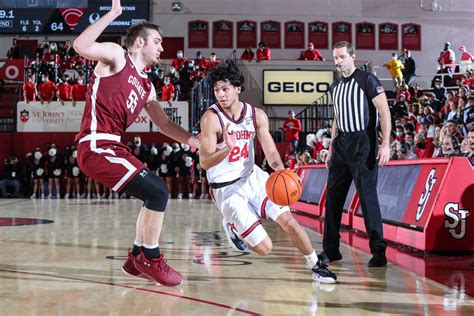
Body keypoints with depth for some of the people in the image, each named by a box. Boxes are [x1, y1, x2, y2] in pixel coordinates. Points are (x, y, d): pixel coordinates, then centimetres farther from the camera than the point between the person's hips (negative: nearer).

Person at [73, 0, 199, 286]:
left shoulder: (146, 86, 20)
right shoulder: (117, 56, -2)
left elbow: (164, 123, 21)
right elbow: (81, 46, -21)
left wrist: (191, 139, 6)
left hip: (113, 147, 10)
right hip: (97, 148, -10)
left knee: (156, 194, 17)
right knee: (158, 193, -13)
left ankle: (137, 258, 26)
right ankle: (151, 260, 2)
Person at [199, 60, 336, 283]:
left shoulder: (256, 115, -3)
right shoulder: (211, 118, -19)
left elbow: (270, 152, -2)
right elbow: (205, 162, -23)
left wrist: (280, 169, -24)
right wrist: (227, 148, -42)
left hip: (252, 177, 5)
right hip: (226, 189, -5)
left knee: (289, 221, -5)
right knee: (264, 247, -9)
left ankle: (316, 266, 15)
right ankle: (232, 226, 22)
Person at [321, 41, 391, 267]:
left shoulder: (367, 80, -7)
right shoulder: (335, 86, 16)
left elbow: (384, 111, -12)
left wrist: (386, 144, -20)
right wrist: (331, 149, 19)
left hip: (362, 144, -7)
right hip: (341, 144, 7)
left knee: (368, 197, -9)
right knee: (333, 197, 7)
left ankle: (378, 251, -2)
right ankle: (330, 249, 16)